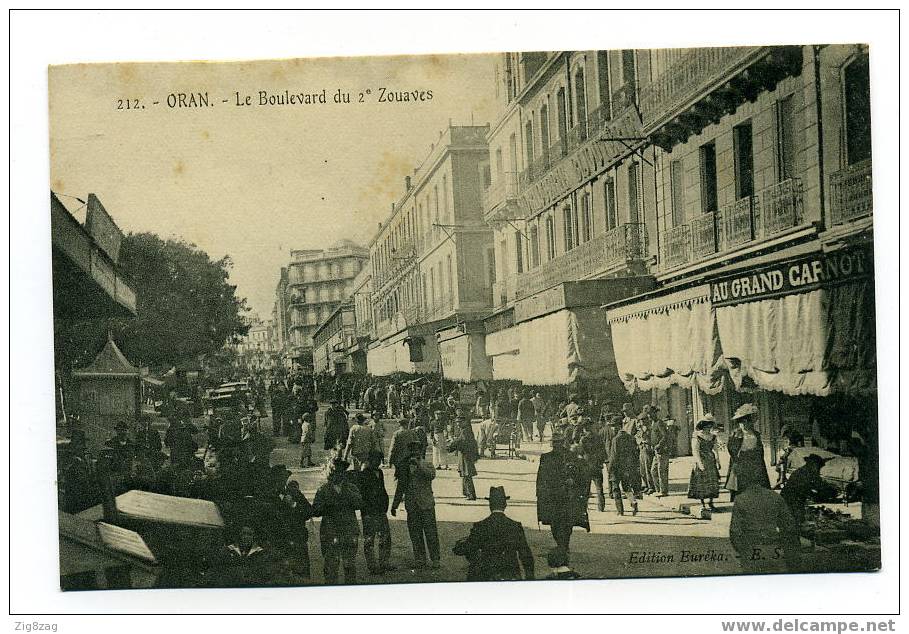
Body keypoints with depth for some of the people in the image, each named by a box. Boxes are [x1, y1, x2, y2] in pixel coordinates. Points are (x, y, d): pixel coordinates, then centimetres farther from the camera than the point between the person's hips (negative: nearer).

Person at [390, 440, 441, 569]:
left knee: (431, 532, -4)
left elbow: (431, 475, -23)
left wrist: (418, 464, -28)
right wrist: (395, 505, 17)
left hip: (426, 504, -3)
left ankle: (434, 560, 4)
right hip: (411, 506, 3)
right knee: (415, 534, 7)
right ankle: (420, 559, 19)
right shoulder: (405, 467, 10)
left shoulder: (427, 465, 1)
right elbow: (400, 488, 17)